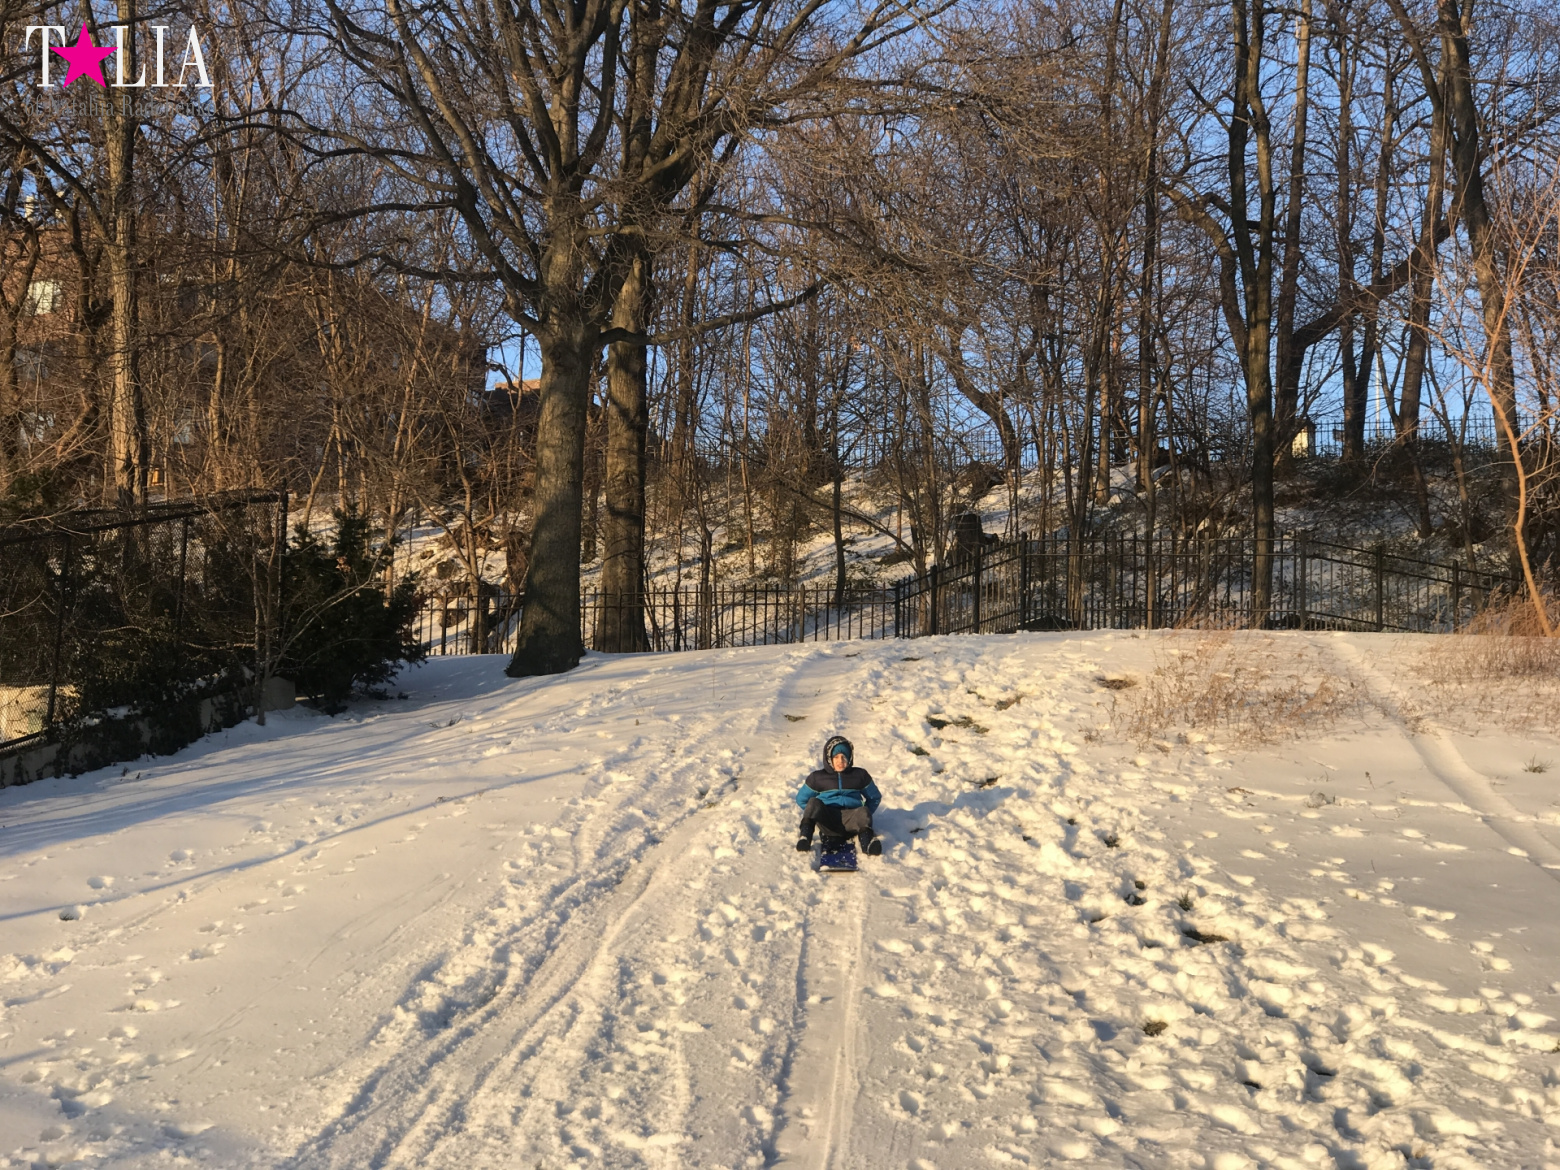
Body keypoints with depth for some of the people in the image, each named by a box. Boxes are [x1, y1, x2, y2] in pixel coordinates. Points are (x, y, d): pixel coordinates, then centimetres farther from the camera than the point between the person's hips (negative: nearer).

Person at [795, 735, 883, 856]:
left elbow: (875, 797, 26)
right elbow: (801, 799, 26)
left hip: (851, 820, 0)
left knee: (863, 812, -36)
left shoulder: (860, 775, 18)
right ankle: (805, 836, -41)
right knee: (813, 802, -33)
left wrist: (864, 817, 12)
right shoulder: (817, 777, 16)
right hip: (827, 822, 0)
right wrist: (813, 813, 10)